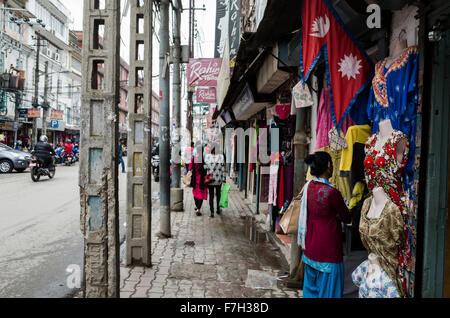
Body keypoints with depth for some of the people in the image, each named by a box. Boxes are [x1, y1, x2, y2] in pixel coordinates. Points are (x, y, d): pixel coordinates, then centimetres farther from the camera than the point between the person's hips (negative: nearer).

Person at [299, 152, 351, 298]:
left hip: (310, 247, 7)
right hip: (328, 249, -7)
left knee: (311, 287, 21)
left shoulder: (308, 186, -2)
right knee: (328, 289, 8)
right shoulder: (332, 192, -22)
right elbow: (347, 219, -8)